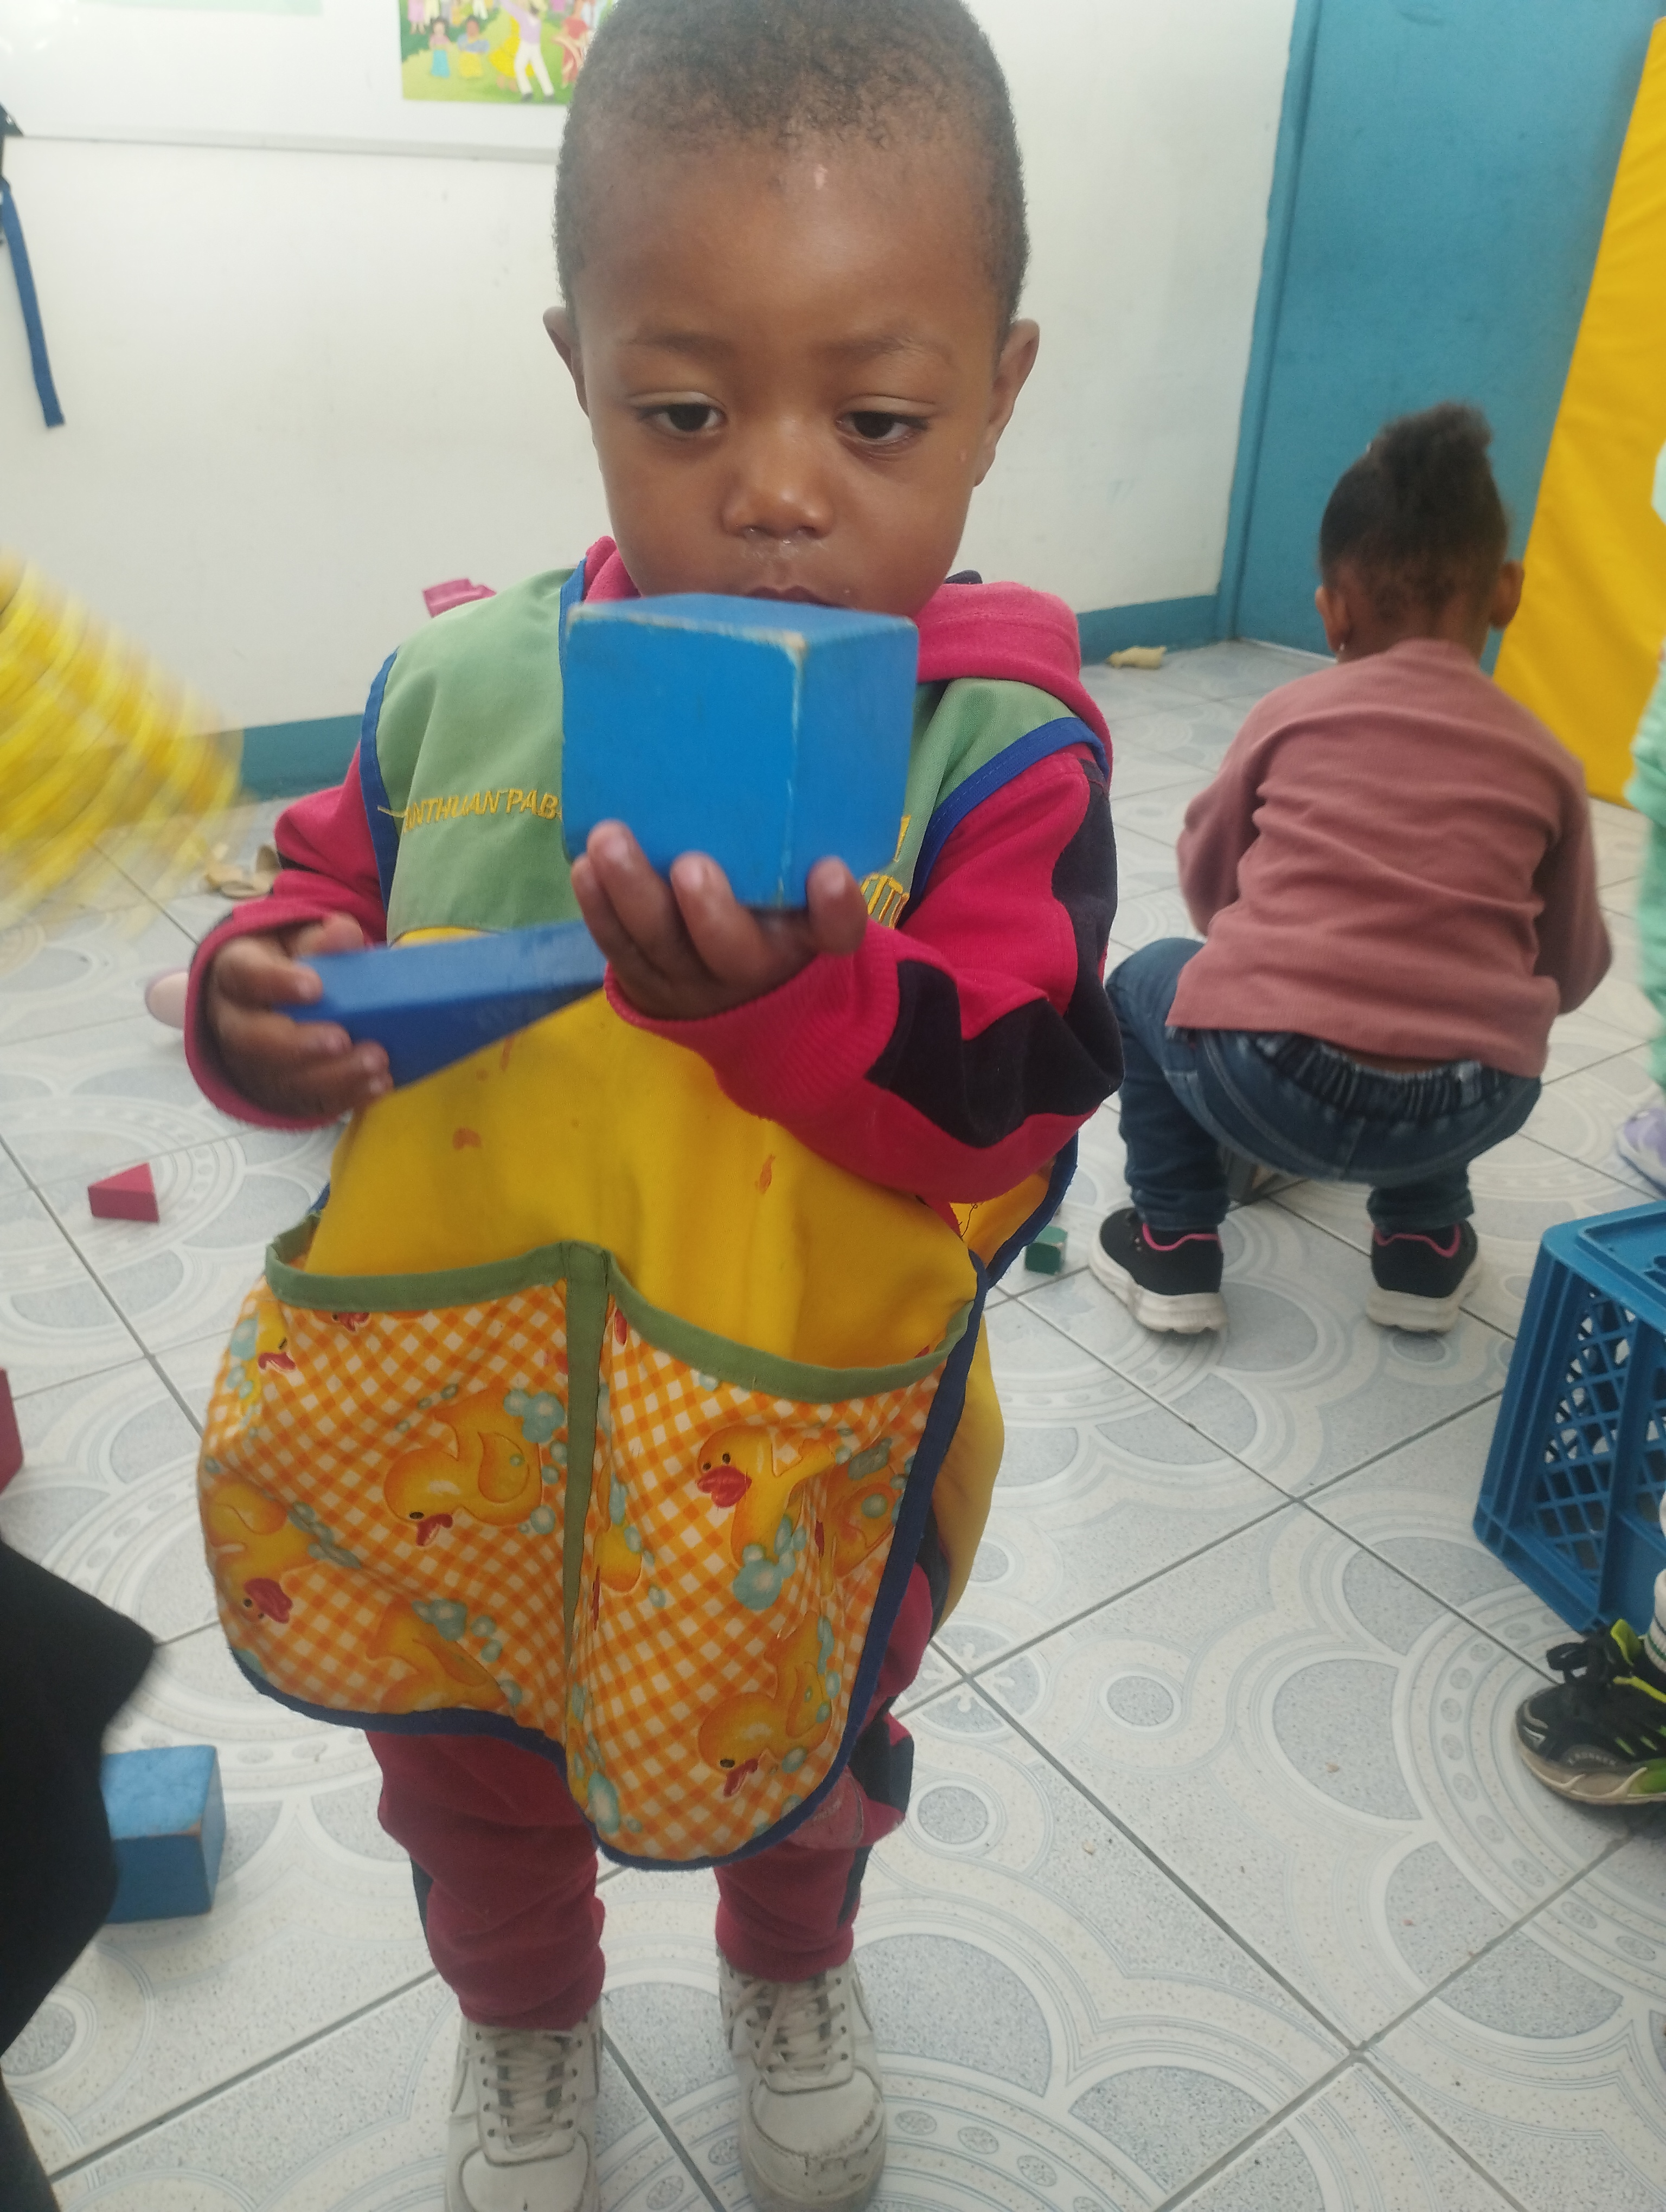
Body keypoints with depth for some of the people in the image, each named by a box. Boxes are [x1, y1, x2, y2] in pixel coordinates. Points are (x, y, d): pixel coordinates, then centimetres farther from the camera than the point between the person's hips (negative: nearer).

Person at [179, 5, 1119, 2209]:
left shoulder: (1002, 746, -18)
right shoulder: (465, 685, -10)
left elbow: (1012, 1117, -26)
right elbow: (332, 902, 4)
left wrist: (784, 995, -45)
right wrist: (264, 1003, -19)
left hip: (791, 1471, -2)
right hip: (432, 1443, 3)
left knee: (794, 1768, 28)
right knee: (467, 1780, 28)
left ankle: (793, 1969, 67)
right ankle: (525, 2020, 64)